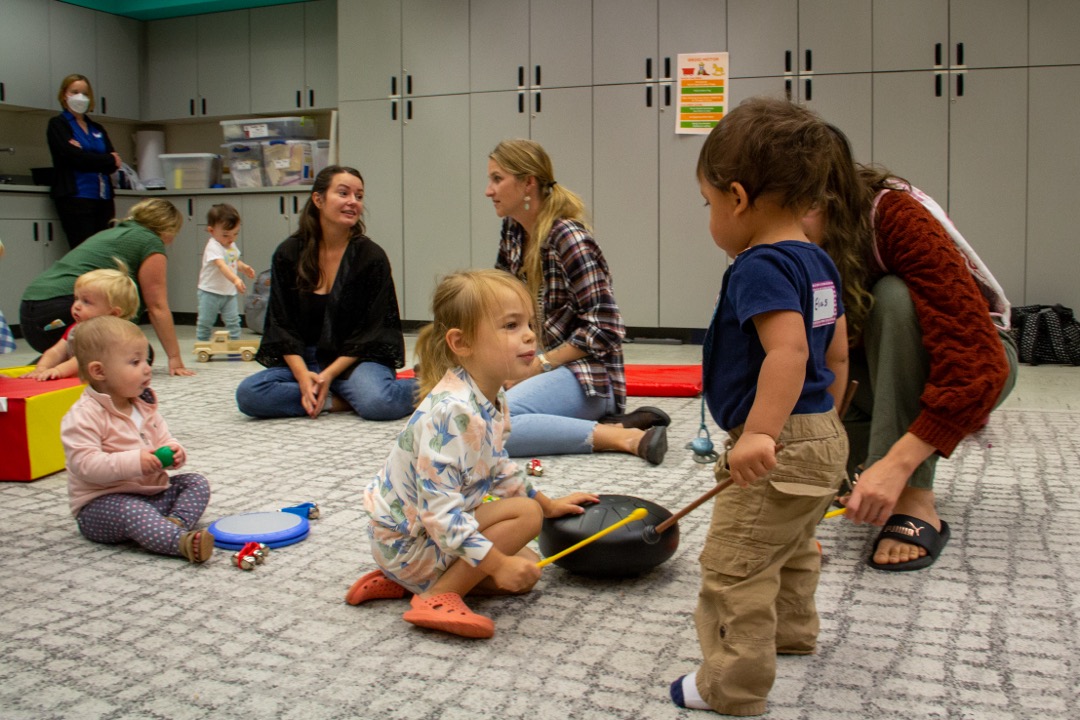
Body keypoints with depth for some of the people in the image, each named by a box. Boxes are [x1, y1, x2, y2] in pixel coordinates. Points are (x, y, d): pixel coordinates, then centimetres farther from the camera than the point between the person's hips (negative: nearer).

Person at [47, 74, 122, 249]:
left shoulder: (97, 129, 21)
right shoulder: (58, 125, 6)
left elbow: (113, 166, 7)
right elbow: (75, 158, -9)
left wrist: (84, 154, -8)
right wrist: (110, 159, 1)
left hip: (103, 198, 5)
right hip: (76, 197, -5)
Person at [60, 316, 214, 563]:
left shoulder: (144, 406, 10)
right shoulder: (84, 416, -16)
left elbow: (163, 439, 17)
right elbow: (85, 464, -25)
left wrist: (173, 451, -8)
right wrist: (134, 462, -34)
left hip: (152, 492, 8)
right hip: (102, 503, -8)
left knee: (197, 482, -3)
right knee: (132, 512, -37)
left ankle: (176, 522, -30)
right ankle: (183, 542, -58)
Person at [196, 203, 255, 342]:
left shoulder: (232, 245, 6)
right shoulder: (213, 247, -21)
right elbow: (222, 266, -37)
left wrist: (244, 267, 1)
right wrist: (235, 280, -51)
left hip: (229, 292, 7)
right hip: (210, 292, -7)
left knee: (233, 321, 4)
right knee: (205, 322, 5)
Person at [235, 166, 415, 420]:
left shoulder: (372, 257, -5)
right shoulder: (288, 254, 1)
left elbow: (369, 332, -6)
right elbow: (281, 325, -1)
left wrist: (329, 375, -17)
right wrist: (302, 375, -18)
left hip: (357, 359, -3)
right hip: (303, 361, 3)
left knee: (377, 404, -36)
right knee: (248, 394, -24)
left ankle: (424, 388, -5)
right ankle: (335, 401, -13)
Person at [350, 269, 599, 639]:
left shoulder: (494, 399, 1)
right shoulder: (451, 411, -31)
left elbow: (499, 467, 19)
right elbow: (438, 508, -33)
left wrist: (548, 503, 23)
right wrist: (497, 563, -31)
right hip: (406, 540, -10)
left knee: (526, 572, 12)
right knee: (525, 512, -18)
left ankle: (400, 581, 13)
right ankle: (438, 596, -14)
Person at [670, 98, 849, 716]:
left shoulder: (760, 267, -20)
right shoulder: (818, 263, 9)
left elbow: (788, 349, -33)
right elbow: (837, 352, 16)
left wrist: (760, 433, -39)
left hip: (779, 449, -11)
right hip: (824, 438, 11)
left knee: (735, 567, 0)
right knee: (793, 548, 30)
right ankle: (792, 631, 50)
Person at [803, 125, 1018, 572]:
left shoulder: (899, 219, -31)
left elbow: (978, 363, -38)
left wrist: (896, 464, -45)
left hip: (970, 363, -5)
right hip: (878, 373, 5)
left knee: (893, 296, -35)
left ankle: (915, 501, -31)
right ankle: (866, 461, 8)